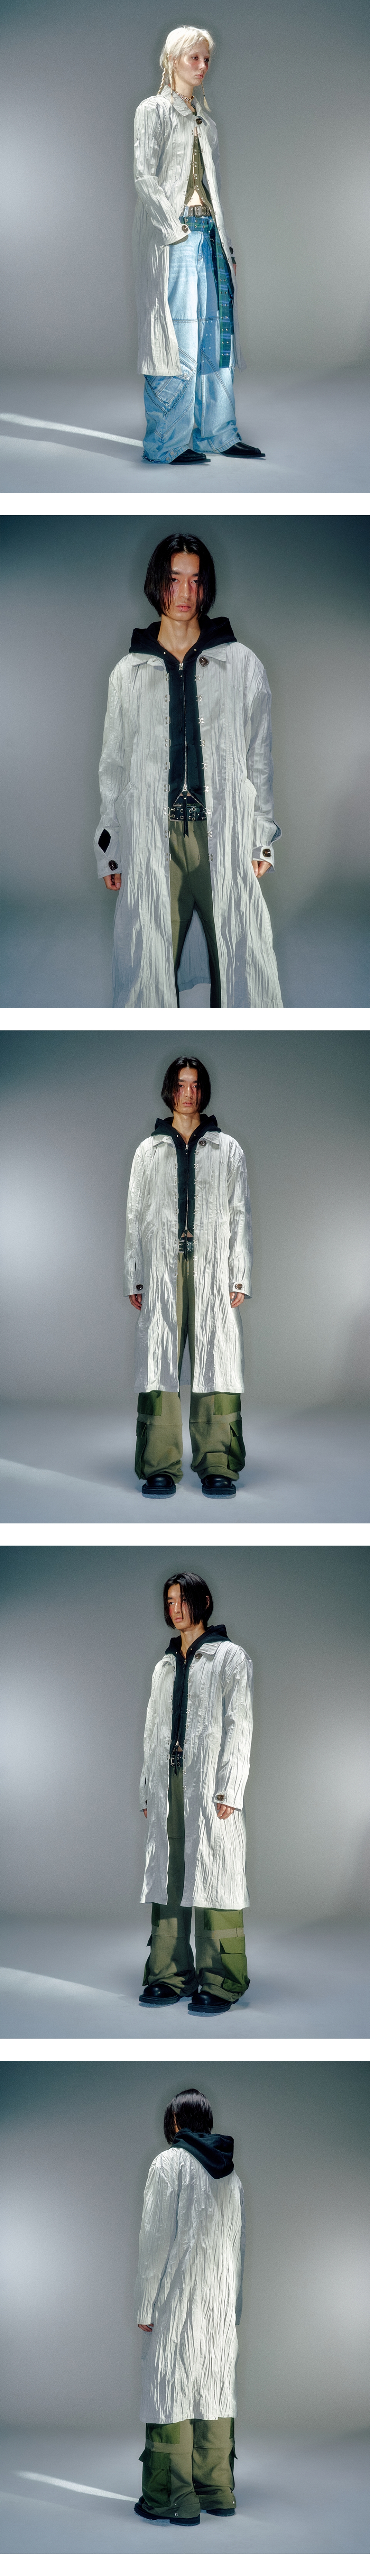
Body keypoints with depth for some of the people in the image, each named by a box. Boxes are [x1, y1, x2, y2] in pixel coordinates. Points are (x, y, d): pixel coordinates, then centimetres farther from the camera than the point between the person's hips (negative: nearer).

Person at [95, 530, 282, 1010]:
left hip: (225, 839, 0)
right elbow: (113, 767, 14)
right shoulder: (130, 673, 10)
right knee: (151, 968, -3)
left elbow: (259, 758, 11)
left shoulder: (242, 665, 8)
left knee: (238, 964, -4)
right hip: (153, 842, 1)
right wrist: (109, 850, 10)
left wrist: (262, 839, 6)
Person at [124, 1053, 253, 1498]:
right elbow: (134, 1216, 13)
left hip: (212, 1268, 0)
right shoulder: (149, 1151, 14)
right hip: (161, 1268, 0)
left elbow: (241, 1216, 10)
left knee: (216, 1358, -6)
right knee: (160, 1360, -5)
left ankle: (217, 1466, -4)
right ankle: (161, 1467, -4)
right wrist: (133, 1279, 5)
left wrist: (240, 1278, 1)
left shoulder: (228, 1150, 12)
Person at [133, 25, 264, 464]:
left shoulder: (205, 122, 20)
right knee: (176, 340, -9)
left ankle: (217, 434, 11)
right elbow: (144, 175, -9)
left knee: (215, 336, 6)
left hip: (207, 233, 7)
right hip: (171, 237, -7)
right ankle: (168, 443, -6)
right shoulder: (154, 111, -1)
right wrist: (175, 228, -16)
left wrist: (226, 245, 16)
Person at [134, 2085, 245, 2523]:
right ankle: (217, 2492, 15)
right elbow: (240, 2242, 11)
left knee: (171, 2389, -3)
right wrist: (234, 2303, 16)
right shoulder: (231, 2170, 9)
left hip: (177, 2304, -6)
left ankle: (172, 2499, -4)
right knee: (215, 2387, 11)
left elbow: (156, 2239, -10)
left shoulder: (169, 2163, -8)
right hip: (222, 2303, 6)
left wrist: (145, 2306, -7)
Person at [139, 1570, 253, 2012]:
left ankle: (221, 1983, -7)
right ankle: (170, 1975, 8)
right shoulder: (165, 1667, 19)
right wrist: (148, 1791, 11)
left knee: (213, 1879, -8)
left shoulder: (231, 1659, 3)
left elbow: (238, 1727, -4)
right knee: (168, 1877, 3)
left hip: (210, 1786, -6)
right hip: (168, 1785, 6)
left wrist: (227, 1791, -12)